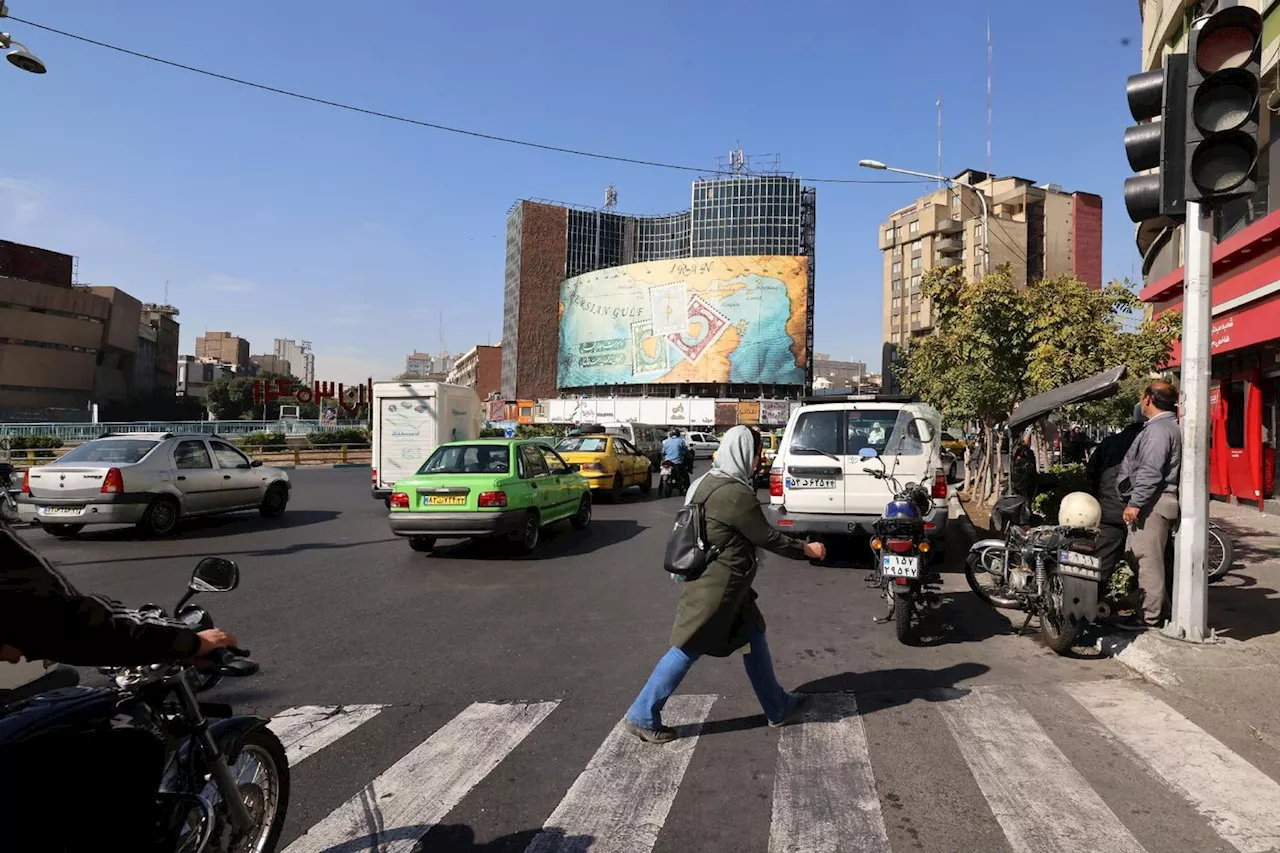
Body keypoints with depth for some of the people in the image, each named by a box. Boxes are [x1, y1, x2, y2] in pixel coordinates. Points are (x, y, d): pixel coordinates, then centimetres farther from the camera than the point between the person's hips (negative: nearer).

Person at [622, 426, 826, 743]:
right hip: (715, 588, -10)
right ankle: (641, 716, 10)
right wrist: (806, 549, 1)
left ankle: (778, 707, 31)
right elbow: (767, 537, -12)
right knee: (688, 650, 0)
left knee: (754, 638, 18)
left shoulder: (708, 482, 6)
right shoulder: (736, 494, -22)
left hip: (714, 582, 10)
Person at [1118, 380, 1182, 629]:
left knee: (1148, 561, -8)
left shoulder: (1158, 428, -14)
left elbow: (1151, 471, -22)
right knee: (1155, 560, 16)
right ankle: (1161, 612, 24)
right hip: (1160, 502, 11)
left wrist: (1135, 503, -22)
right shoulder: (1169, 426, 20)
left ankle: (1150, 618, -6)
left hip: (1152, 503, -11)